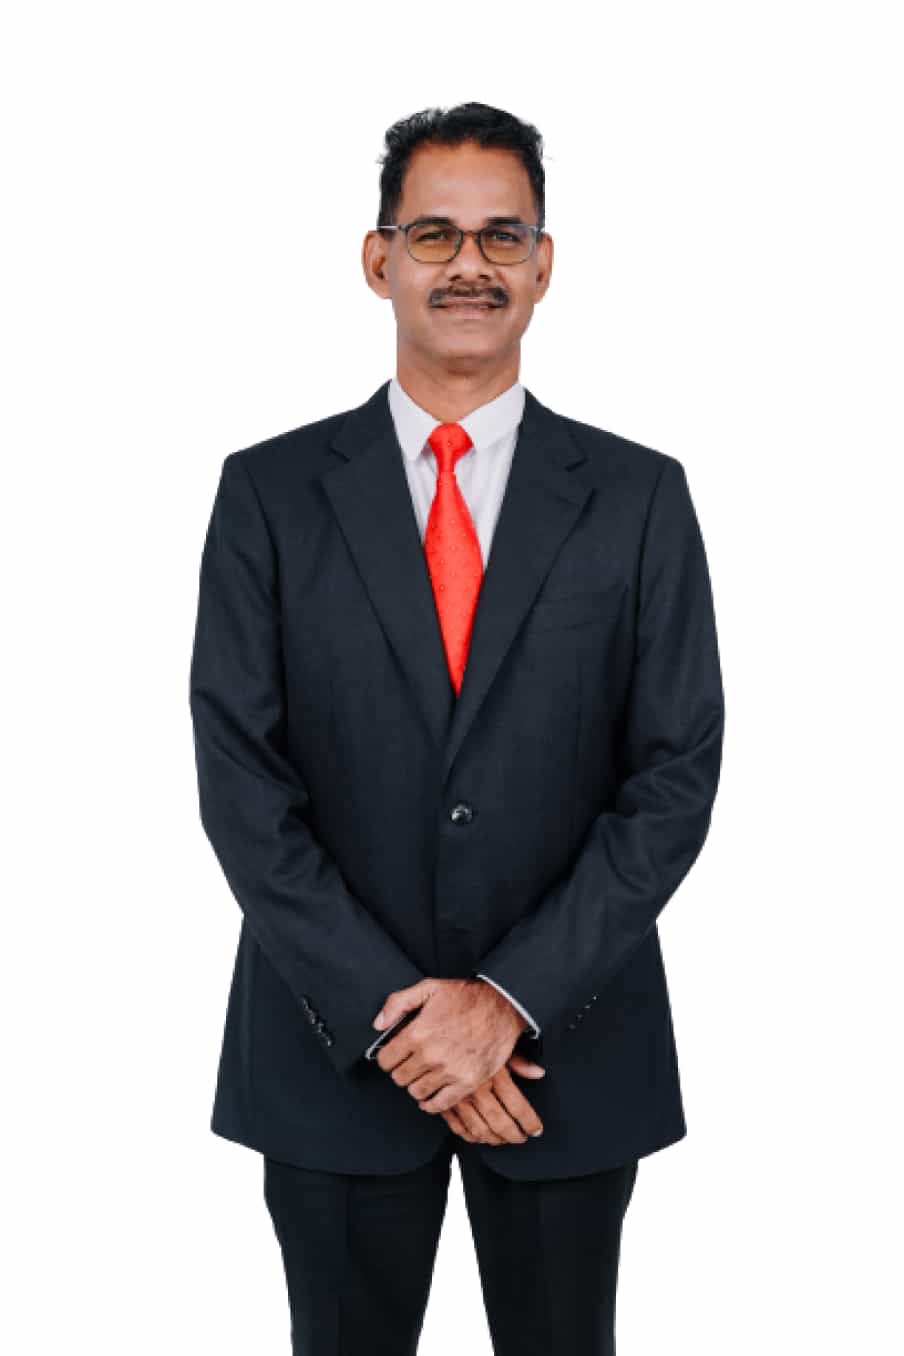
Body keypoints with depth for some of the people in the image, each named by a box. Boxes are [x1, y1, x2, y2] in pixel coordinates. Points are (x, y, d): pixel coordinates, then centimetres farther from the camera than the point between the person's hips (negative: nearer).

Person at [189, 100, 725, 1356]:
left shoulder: (639, 497, -1)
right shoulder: (270, 492, -1)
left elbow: (676, 775, -5)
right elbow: (240, 776, -6)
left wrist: (511, 1000, -14)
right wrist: (387, 1012, -13)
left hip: (568, 1045, 1)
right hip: (331, 1049, 0)